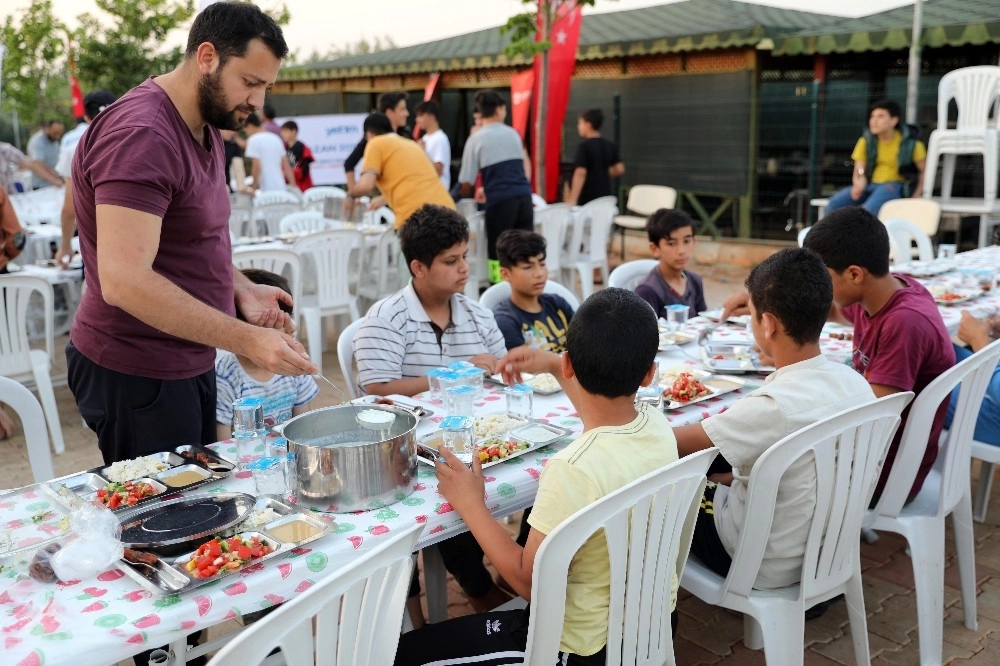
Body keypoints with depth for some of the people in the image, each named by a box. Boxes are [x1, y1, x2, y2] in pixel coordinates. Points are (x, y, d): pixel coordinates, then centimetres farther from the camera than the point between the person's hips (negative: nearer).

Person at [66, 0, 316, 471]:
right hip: (136, 377, -9)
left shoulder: (205, 127, 9)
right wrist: (247, 340, -32)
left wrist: (243, 291, 2)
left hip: (189, 362, 9)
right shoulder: (140, 135, -22)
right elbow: (123, 281, -30)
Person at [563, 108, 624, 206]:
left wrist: (572, 200, -21)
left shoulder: (584, 146, -12)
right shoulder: (610, 146, 8)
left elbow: (581, 173, -19)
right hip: (605, 197, 7)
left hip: (587, 199, -7)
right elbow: (619, 170, 8)